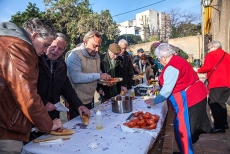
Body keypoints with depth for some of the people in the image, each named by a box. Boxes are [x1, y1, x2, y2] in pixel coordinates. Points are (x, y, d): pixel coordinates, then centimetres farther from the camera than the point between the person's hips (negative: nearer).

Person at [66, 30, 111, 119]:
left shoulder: (96, 55, 7)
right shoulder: (75, 54, -18)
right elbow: (76, 77, -30)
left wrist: (106, 79, -5)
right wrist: (98, 76, -29)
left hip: (90, 99, 7)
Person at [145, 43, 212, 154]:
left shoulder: (171, 67, -21)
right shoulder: (177, 60, 10)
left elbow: (167, 90, -19)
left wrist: (154, 101, -7)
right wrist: (158, 87, 23)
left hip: (189, 99, -10)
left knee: (183, 129, 2)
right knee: (186, 127, 22)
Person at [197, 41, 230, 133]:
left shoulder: (211, 55, -2)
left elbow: (207, 67, -13)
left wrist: (198, 71, 1)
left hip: (217, 83, -8)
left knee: (213, 103, -5)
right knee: (221, 103, 17)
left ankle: (219, 126, -8)